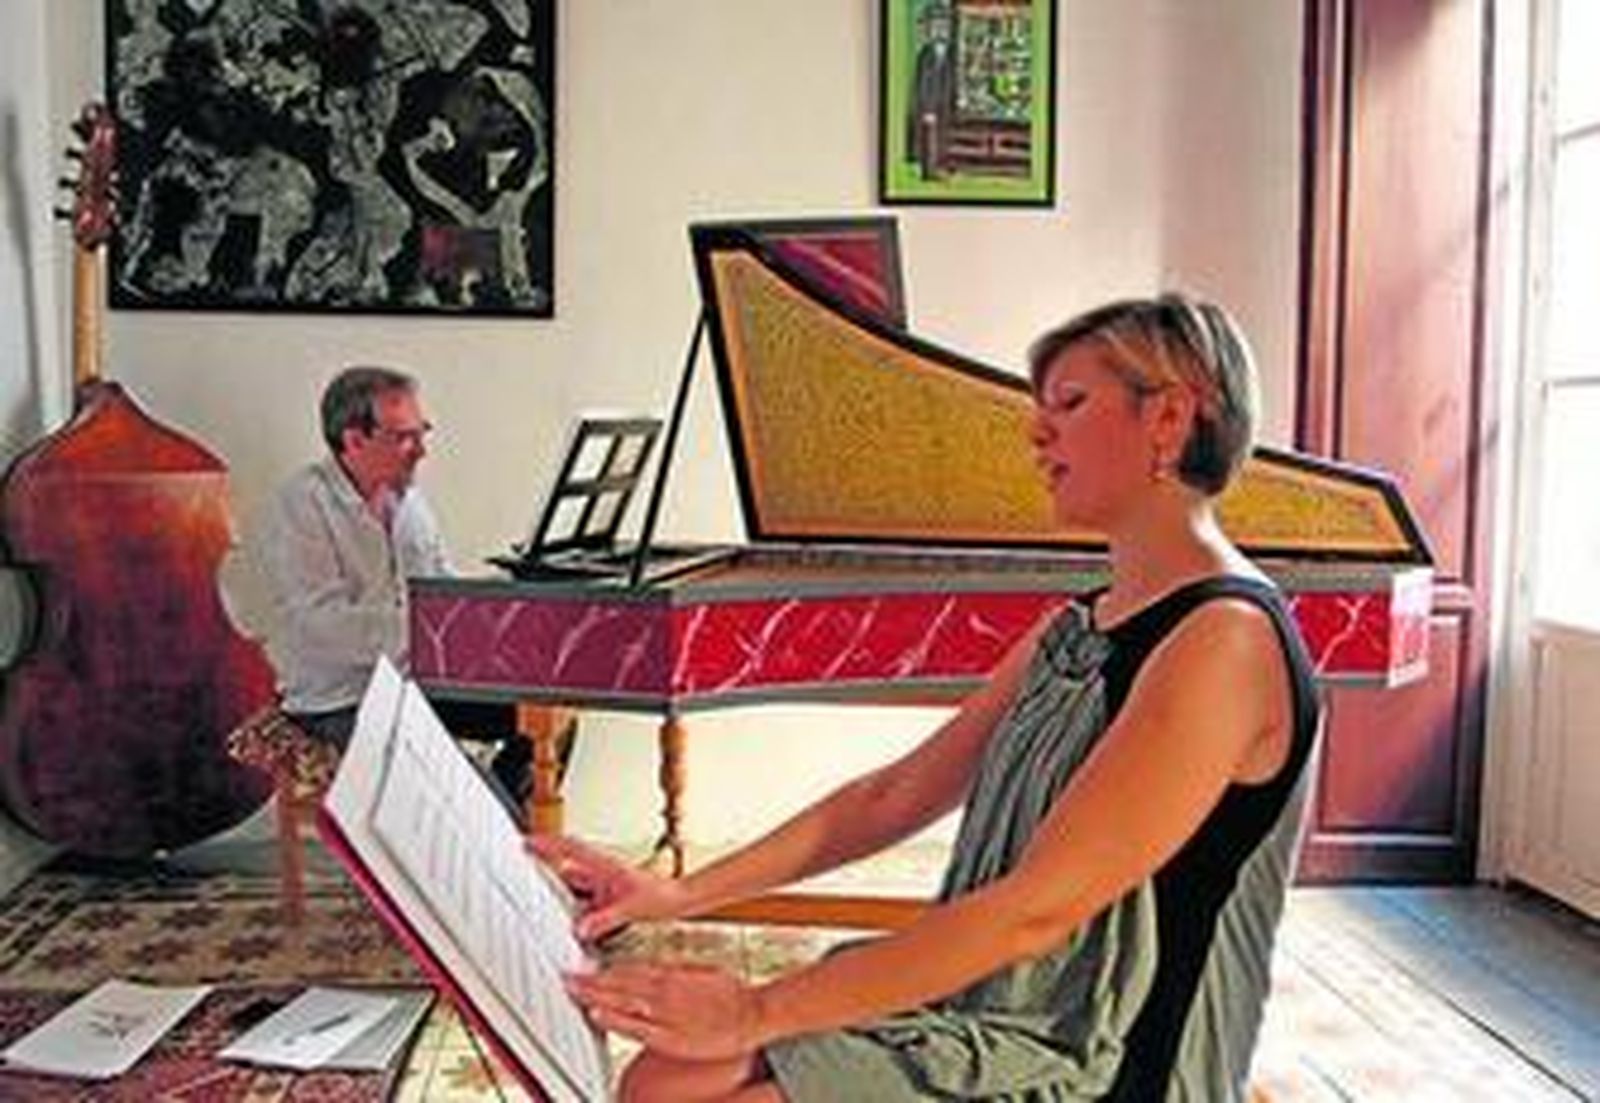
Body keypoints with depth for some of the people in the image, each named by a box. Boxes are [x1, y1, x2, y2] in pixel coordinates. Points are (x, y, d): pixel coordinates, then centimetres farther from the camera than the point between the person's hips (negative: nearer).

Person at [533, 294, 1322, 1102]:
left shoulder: (1225, 640, -20)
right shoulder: (1076, 628, 9)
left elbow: (1036, 910, -24)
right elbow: (896, 795, 8)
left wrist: (759, 1011, -22)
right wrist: (681, 895, 3)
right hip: (981, 1008, 8)